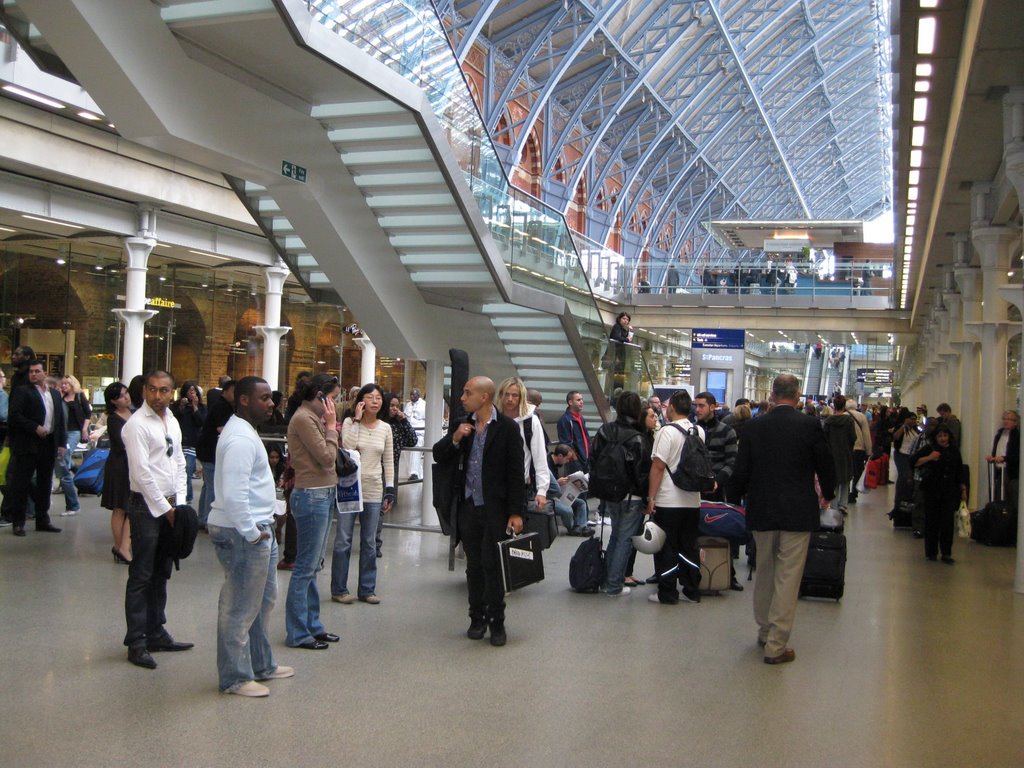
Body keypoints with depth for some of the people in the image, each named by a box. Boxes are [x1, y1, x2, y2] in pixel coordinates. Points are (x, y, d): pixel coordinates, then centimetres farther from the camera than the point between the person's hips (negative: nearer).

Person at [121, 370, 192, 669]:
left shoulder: (172, 422, 12)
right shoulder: (137, 424, -12)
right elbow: (141, 473, -17)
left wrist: (179, 503, 6)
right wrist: (165, 508, -13)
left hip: (169, 504, 8)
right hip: (146, 505, -8)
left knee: (161, 573, 15)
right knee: (141, 576, -2)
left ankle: (156, 633, 25)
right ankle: (136, 642, 6)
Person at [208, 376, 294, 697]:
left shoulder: (245, 431, 14)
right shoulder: (240, 439, -20)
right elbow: (234, 494, -27)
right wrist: (252, 533, -20)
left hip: (258, 529, 11)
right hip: (242, 533, -11)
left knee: (263, 598, 21)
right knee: (240, 607, 1)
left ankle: (261, 664, 35)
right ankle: (234, 678, 14)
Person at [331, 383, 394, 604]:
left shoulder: (385, 428, 4)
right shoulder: (350, 422, -4)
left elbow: (388, 461, 8)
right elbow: (346, 448, -21)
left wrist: (390, 491, 4)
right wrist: (357, 420, -19)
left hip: (374, 491, 3)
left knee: (369, 542, 9)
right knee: (343, 540, 1)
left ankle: (366, 589, 19)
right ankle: (339, 589, 12)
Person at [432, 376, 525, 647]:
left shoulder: (507, 428, -7)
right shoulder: (460, 426, 8)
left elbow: (516, 472, -7)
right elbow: (439, 456, 6)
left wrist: (515, 512, -10)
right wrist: (454, 439, -13)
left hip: (495, 507, -4)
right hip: (468, 506, 5)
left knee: (492, 565, -2)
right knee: (474, 565, 11)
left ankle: (496, 622, 9)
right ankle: (477, 619, 22)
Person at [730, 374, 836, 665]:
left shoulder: (754, 426, -3)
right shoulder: (810, 425, -9)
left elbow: (741, 470, 0)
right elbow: (826, 465, 0)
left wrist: (743, 494, 21)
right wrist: (827, 494, 19)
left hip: (761, 510, 3)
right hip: (798, 511, -3)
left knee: (764, 573, 19)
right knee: (787, 578, 1)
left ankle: (765, 631, 32)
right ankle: (776, 645, 3)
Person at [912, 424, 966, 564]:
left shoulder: (954, 451, 9)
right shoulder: (929, 449, 0)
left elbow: (960, 472, 15)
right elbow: (913, 461, -9)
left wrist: (963, 490, 12)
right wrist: (929, 458, -19)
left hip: (950, 492, 2)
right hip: (932, 491, -2)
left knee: (948, 521, -4)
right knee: (932, 521, 3)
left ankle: (946, 553, 2)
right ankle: (931, 552, 14)